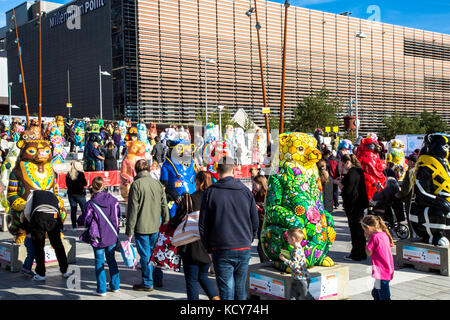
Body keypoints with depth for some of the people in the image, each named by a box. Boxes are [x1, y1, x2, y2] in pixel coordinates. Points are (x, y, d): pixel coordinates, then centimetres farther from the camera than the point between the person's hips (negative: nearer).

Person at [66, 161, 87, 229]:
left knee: (73, 210, 8)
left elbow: (67, 184, 8)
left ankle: (74, 225, 9)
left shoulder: (68, 175, 4)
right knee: (84, 209, 4)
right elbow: (85, 183, -9)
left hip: (71, 194, 4)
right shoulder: (80, 174, -11)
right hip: (80, 194, -4)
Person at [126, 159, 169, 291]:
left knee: (145, 255, 3)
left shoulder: (137, 184, -12)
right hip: (156, 226, 6)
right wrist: (165, 223, 20)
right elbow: (164, 206, 10)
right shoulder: (158, 184, 4)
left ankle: (147, 283, 11)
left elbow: (133, 209, -13)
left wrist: (129, 230, -8)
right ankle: (158, 279, 27)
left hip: (142, 227, -5)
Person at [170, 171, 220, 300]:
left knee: (191, 279, 7)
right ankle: (215, 297, 6)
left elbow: (176, 222, -7)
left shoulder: (188, 199, -12)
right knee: (203, 275, 21)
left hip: (191, 246, -4)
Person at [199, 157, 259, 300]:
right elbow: (255, 222, 7)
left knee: (226, 292, 2)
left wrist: (209, 248, 9)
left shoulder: (211, 192, -4)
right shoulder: (245, 191, 2)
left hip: (221, 251, -2)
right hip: (244, 250, 3)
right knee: (240, 290, 14)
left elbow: (203, 225, -2)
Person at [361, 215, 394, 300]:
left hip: (381, 271, -9)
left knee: (384, 297, -3)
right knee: (375, 293, 23)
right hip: (389, 270, 9)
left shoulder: (374, 237, -18)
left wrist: (369, 239, -5)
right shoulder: (385, 234, 8)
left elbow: (369, 253, -13)